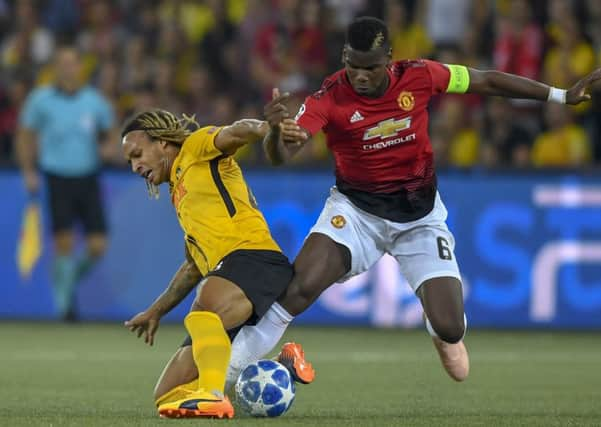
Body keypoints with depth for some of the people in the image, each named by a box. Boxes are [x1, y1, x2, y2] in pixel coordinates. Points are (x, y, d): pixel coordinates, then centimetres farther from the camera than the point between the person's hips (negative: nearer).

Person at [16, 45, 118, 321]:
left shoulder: (95, 102, 3)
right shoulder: (41, 100, -2)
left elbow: (108, 133, 17)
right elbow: (25, 135, 8)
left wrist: (108, 147, -6)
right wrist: (29, 172, -2)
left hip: (88, 179, 2)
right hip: (57, 179, -2)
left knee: (97, 246, -4)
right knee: (64, 243, -9)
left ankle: (73, 275, 27)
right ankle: (64, 299, 7)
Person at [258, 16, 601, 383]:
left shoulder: (418, 77, -13)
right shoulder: (328, 99, -18)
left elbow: (487, 82, 1)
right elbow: (280, 155, -29)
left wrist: (562, 95, 3)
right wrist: (276, 130, -54)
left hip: (419, 215, 2)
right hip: (356, 210, -1)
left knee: (450, 328, -8)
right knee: (300, 286, -30)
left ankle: (444, 336, 33)